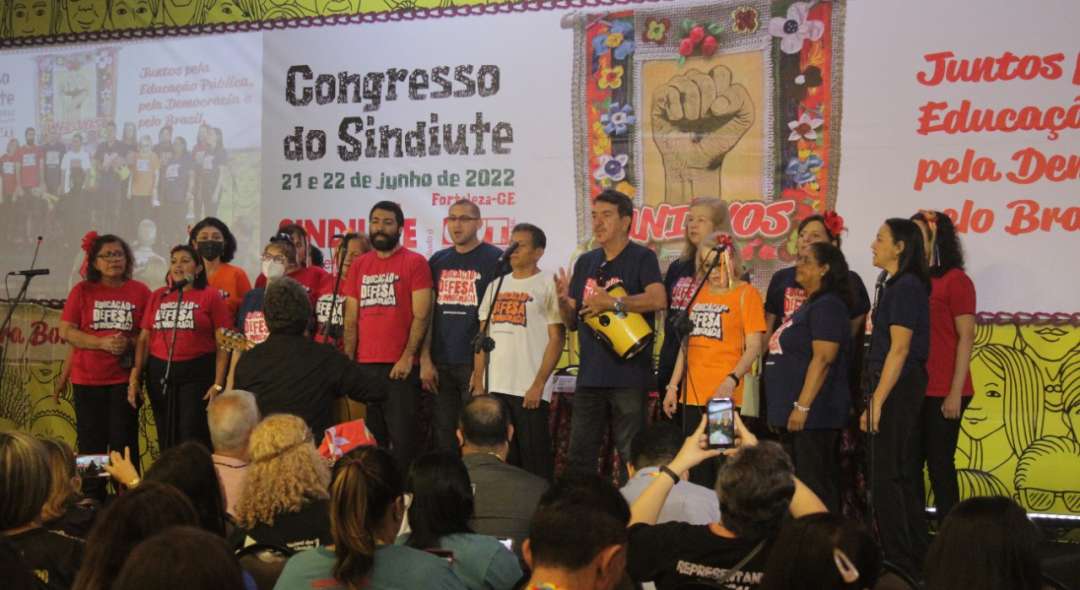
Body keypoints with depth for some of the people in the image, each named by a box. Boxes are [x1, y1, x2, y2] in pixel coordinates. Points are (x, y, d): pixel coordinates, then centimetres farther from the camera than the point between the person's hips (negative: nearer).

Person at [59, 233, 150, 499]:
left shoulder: (140, 291, 4)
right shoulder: (82, 290, 5)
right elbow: (66, 330, -2)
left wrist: (129, 343, -16)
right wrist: (103, 343, -15)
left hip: (125, 378, -1)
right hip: (88, 378, 1)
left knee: (124, 440, -3)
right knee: (91, 441, 4)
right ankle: (93, 500, 12)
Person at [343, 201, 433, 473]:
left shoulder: (415, 263, -1)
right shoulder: (358, 265, 15)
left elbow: (421, 316, -7)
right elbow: (351, 320, 15)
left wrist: (408, 357, -14)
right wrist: (348, 361, 7)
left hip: (400, 367, -5)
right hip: (364, 367, 5)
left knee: (403, 438, -3)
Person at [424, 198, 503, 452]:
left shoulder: (495, 260, -2)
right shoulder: (438, 261, 13)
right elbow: (427, 314, 13)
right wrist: (425, 360, 5)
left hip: (477, 363, -4)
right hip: (441, 364, 5)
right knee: (443, 436, 8)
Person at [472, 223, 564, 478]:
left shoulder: (548, 285, -1)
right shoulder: (497, 285, 15)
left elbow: (556, 339, -6)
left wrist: (538, 385, -13)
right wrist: (478, 381, 7)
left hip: (529, 391, -5)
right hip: (493, 388, 5)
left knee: (535, 462, -2)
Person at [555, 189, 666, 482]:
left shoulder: (641, 257, -3)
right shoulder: (585, 263, 15)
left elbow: (658, 299, -21)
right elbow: (571, 322, 16)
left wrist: (613, 303, -19)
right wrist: (563, 300, -4)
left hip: (629, 373, -6)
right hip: (590, 375, 6)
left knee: (631, 457, 0)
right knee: (579, 456, 10)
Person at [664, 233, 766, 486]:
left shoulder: (746, 293, -3)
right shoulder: (698, 293, 14)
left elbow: (753, 347, -10)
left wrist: (731, 381, -23)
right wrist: (673, 385, 15)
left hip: (725, 397, -6)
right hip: (692, 396, 6)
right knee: (696, 470, 10)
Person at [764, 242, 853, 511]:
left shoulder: (827, 306, -11)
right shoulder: (809, 306, 19)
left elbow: (823, 359, -20)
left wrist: (802, 407, -24)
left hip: (813, 416, -10)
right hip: (792, 417, 10)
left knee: (814, 486, -10)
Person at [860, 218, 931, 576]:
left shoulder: (905, 286, -15)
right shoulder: (897, 285, 14)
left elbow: (899, 349, -19)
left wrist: (877, 401, -19)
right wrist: (875, 400, 16)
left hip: (898, 388, -10)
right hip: (897, 388, 10)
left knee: (888, 476, -5)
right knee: (904, 473, 15)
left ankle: (899, 560, 1)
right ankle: (913, 554, 23)